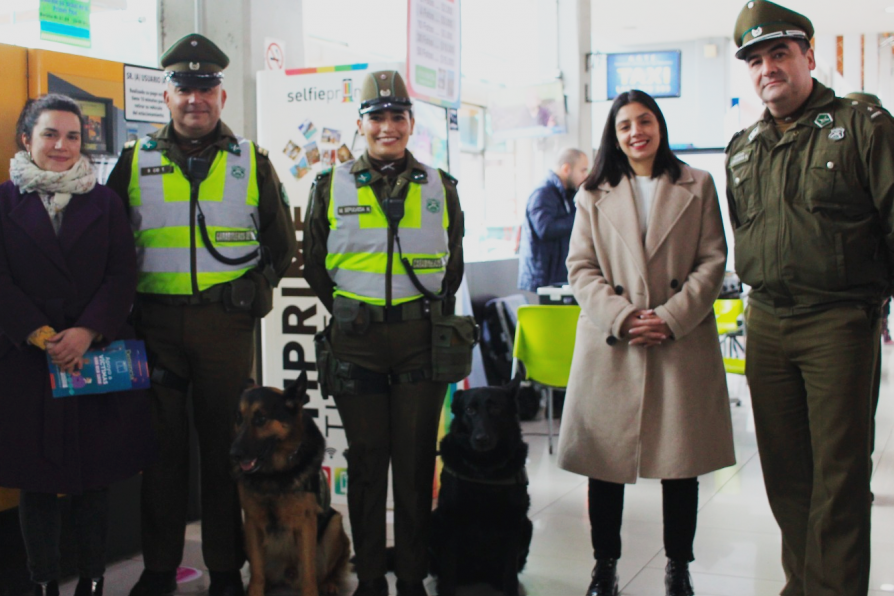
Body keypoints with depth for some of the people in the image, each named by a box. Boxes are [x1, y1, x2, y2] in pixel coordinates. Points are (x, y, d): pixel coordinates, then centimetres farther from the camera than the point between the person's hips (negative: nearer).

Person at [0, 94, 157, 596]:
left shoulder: (105, 202, 10)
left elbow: (123, 276, 1)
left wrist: (86, 332, -12)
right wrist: (41, 336, -11)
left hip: (96, 355, 0)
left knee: (95, 479, 4)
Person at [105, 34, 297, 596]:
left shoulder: (252, 161, 7)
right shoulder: (135, 161, 7)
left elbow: (282, 244, 12)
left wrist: (253, 290, -1)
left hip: (227, 323, 0)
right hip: (156, 321, 1)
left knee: (226, 444, 6)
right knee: (162, 444, 7)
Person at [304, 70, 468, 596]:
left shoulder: (440, 188, 8)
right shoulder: (332, 187, 5)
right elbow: (315, 266, 12)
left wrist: (432, 317, 8)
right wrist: (348, 315, 8)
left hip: (423, 339, 1)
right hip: (355, 340, 0)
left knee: (417, 459, 5)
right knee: (366, 459, 6)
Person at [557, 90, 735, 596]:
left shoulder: (697, 186, 8)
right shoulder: (594, 195, 10)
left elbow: (713, 262, 3)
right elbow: (581, 268, 3)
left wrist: (672, 317, -10)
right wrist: (622, 317, -12)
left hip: (682, 343, 0)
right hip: (611, 345, 0)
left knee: (681, 460, 6)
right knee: (605, 460, 4)